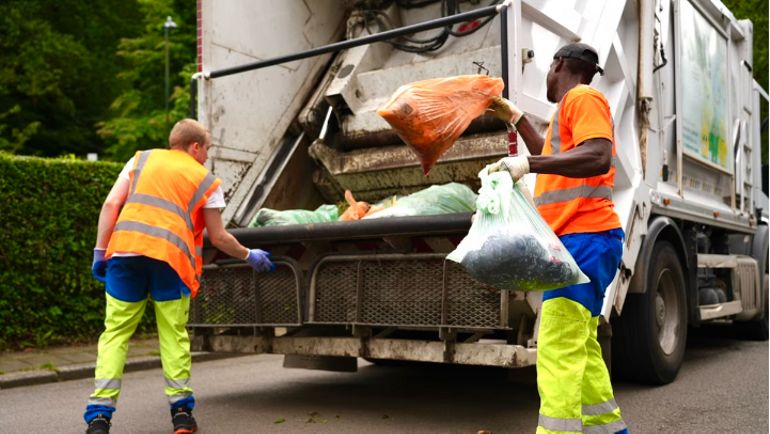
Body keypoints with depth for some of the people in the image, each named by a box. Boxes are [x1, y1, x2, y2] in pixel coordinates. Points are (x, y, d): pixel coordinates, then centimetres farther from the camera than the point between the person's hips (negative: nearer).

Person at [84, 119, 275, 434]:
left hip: (125, 249, 2)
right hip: (171, 256, -2)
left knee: (115, 332, 8)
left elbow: (111, 204, 10)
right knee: (174, 334, 11)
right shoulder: (207, 181, 16)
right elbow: (219, 238, 17)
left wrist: (100, 251, 11)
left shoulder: (142, 159, 22)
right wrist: (249, 256, 32)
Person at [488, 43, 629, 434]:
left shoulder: (582, 98, -6)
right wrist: (515, 118, 39)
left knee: (558, 347, -17)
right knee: (581, 346, 15)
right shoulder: (574, 105, 26)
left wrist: (528, 163, -32)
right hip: (581, 239, 11)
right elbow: (554, 158, 41)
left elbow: (598, 157, -23)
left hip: (584, 238, -11)